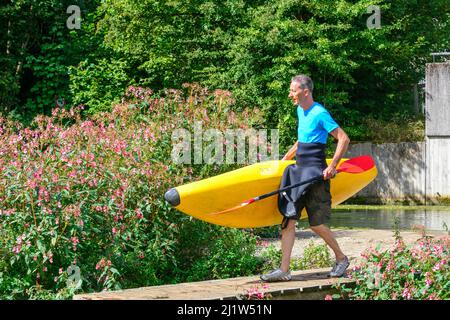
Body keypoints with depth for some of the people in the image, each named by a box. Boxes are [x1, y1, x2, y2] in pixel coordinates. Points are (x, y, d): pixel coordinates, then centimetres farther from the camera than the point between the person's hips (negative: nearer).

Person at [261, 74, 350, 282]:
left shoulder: (320, 114, -12)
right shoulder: (301, 111, 14)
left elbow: (344, 139, -16)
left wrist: (332, 167, -19)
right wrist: (286, 158, 28)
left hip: (314, 173, -9)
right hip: (299, 171, 9)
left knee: (316, 224, -3)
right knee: (288, 218, 0)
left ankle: (341, 259, 19)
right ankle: (284, 270, -1)